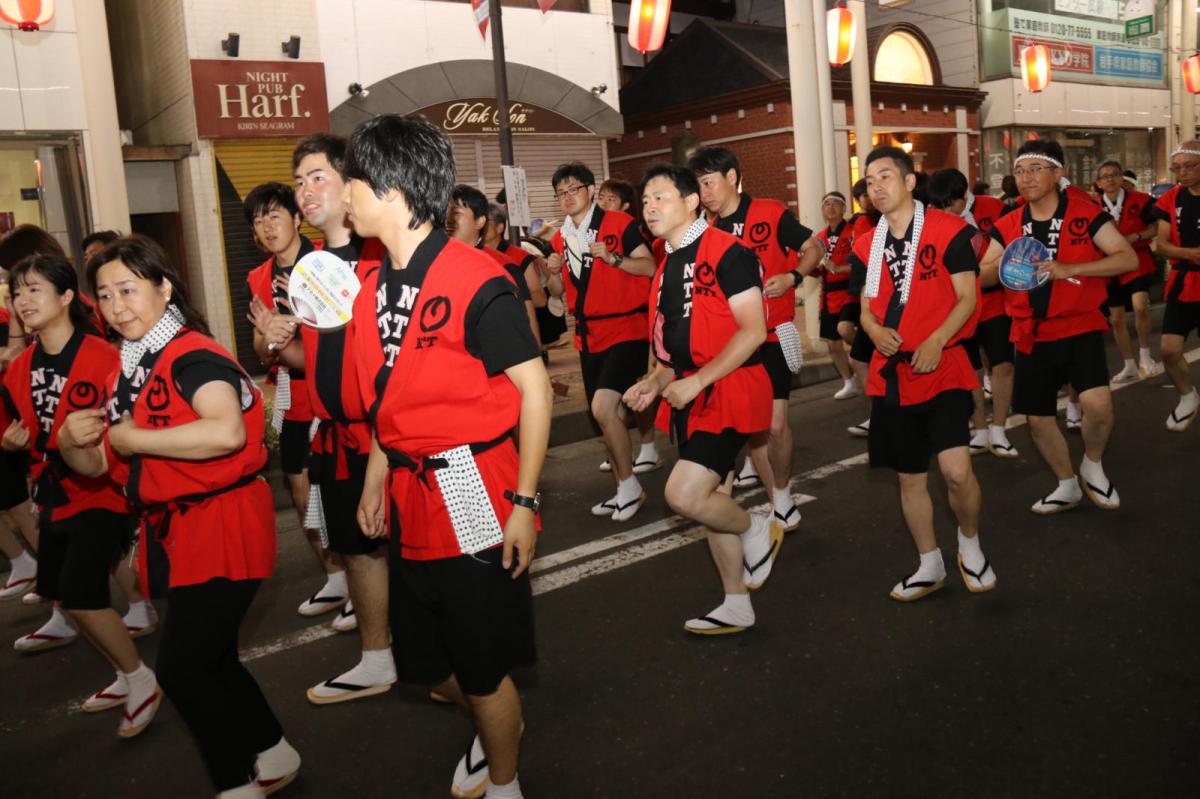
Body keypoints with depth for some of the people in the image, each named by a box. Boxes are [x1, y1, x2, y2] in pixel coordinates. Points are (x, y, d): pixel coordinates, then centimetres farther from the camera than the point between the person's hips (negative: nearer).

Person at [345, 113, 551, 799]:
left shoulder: (475, 281, -16)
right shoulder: (375, 287, 7)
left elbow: (536, 389, -14)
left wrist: (524, 502, -15)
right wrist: (376, 482, 15)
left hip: (473, 496, -7)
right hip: (411, 501, 8)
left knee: (483, 669, 7)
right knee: (425, 663, 19)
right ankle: (496, 729, 49)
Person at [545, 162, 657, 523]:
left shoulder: (619, 223, -8)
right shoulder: (560, 239, 9)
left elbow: (649, 267, -11)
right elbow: (559, 292, 15)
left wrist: (613, 258, -23)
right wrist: (554, 272, -4)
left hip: (626, 330, -7)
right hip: (589, 336, 7)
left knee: (603, 407, -20)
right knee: (609, 415, 13)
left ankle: (629, 484, -1)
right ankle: (624, 491, 27)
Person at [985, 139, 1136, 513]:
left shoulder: (1085, 214, -7)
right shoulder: (1007, 226, 4)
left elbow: (1128, 258, -13)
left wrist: (1068, 268, -25)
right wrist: (1001, 266, -16)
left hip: (1079, 327, -4)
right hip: (1031, 335, 4)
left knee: (1097, 403, -24)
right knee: (1037, 417, 10)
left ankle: (1092, 466, 8)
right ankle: (1067, 485, 34)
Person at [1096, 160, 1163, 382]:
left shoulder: (1139, 200, -6)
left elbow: (1156, 227, -4)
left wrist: (1135, 237, -19)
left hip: (1137, 261, -3)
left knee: (1140, 307, -25)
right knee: (1116, 319, 8)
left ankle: (1145, 356, -3)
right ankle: (1129, 366, 23)